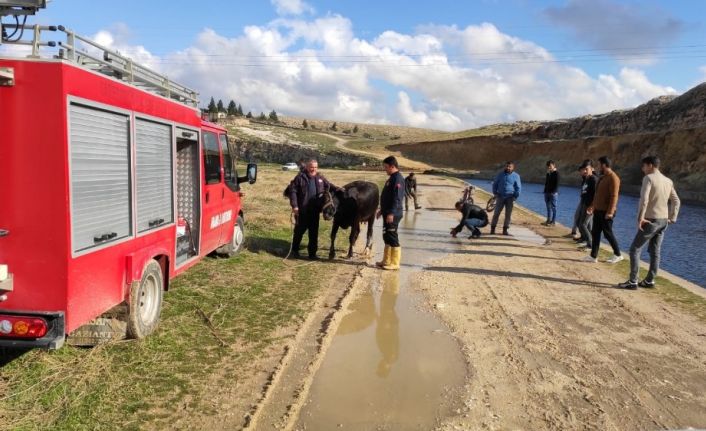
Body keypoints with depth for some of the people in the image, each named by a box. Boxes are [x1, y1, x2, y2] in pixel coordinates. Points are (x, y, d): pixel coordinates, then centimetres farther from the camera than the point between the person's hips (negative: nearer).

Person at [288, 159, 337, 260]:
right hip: (302, 210, -4)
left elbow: (329, 186, 20)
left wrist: (337, 189, 0)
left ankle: (312, 253, 18)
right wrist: (294, 206, -14)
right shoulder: (300, 177, -8)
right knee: (300, 230, 10)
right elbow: (293, 190, -8)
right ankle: (295, 250, 29)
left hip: (315, 210, 4)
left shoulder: (320, 178, 6)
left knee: (314, 232, 8)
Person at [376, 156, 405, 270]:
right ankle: (386, 261, 23)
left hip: (393, 214, -10)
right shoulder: (391, 178, 16)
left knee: (392, 238, -5)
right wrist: (382, 210, 25)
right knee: (386, 236, 15)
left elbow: (397, 198, -22)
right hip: (387, 213, 10)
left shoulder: (398, 179, -15)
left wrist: (391, 213, -25)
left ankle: (395, 263, 1)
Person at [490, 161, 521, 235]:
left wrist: (515, 197, -5)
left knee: (508, 214, 2)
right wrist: (495, 193, 2)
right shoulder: (500, 174, 6)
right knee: (496, 213, -2)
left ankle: (505, 230, 9)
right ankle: (492, 229, 1)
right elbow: (495, 184, 13)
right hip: (500, 197, 1)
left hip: (510, 198, -1)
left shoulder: (516, 176, 1)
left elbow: (518, 187, 3)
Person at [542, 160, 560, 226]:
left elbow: (557, 184, -13)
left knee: (553, 207, -4)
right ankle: (548, 220, 16)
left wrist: (553, 192, -19)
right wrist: (545, 191, 12)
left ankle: (553, 222, -2)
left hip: (553, 193, -8)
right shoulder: (548, 173, 16)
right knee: (548, 207, 10)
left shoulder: (556, 173, -8)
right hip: (547, 192, 8)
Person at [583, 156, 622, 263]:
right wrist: (592, 205, 20)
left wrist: (610, 211, -25)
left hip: (606, 212, -9)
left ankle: (618, 255, 17)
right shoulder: (603, 177, 13)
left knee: (608, 233, 1)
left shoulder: (613, 178, -16)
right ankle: (593, 256, 12)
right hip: (598, 210, 9)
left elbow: (614, 196, -22)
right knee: (595, 233, 8)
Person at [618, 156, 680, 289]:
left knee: (635, 249, -1)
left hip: (651, 220, -8)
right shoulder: (668, 181, 12)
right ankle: (649, 281, 18)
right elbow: (676, 201, 14)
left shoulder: (649, 178, -12)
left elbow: (644, 199, -23)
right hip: (664, 221, 8)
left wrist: (640, 218, -21)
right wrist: (672, 218, 14)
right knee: (654, 251, 13)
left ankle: (632, 282, -2)